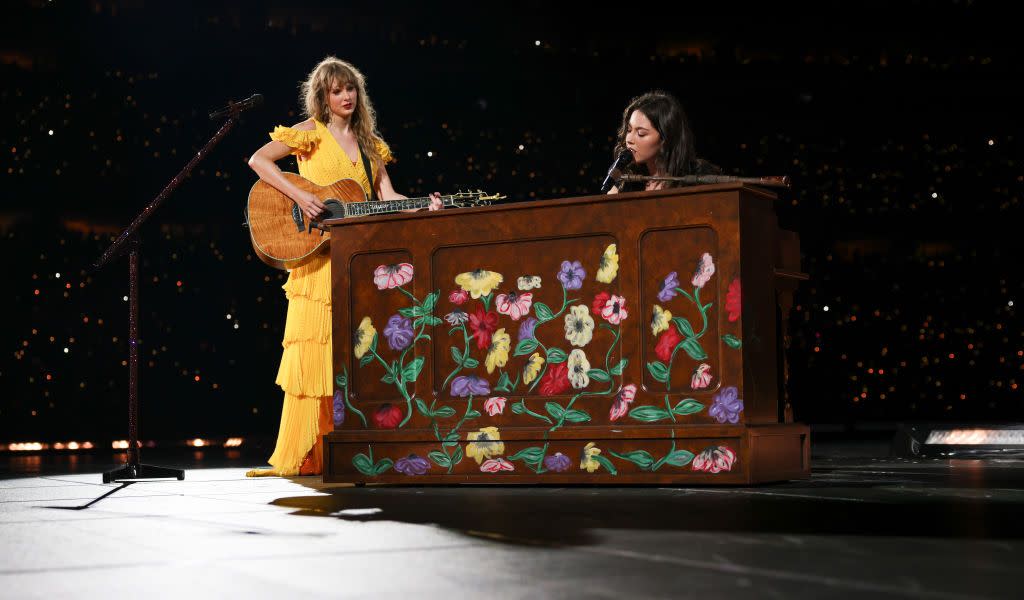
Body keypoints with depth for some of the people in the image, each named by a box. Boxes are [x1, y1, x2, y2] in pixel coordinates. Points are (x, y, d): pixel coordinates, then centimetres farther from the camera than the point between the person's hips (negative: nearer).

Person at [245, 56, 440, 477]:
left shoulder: (369, 143, 18)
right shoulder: (311, 133, 3)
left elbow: (387, 198, 11)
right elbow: (258, 160, -7)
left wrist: (422, 209, -6)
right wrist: (299, 195, -17)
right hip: (316, 255, -5)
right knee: (312, 350, -8)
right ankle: (299, 457, -6)